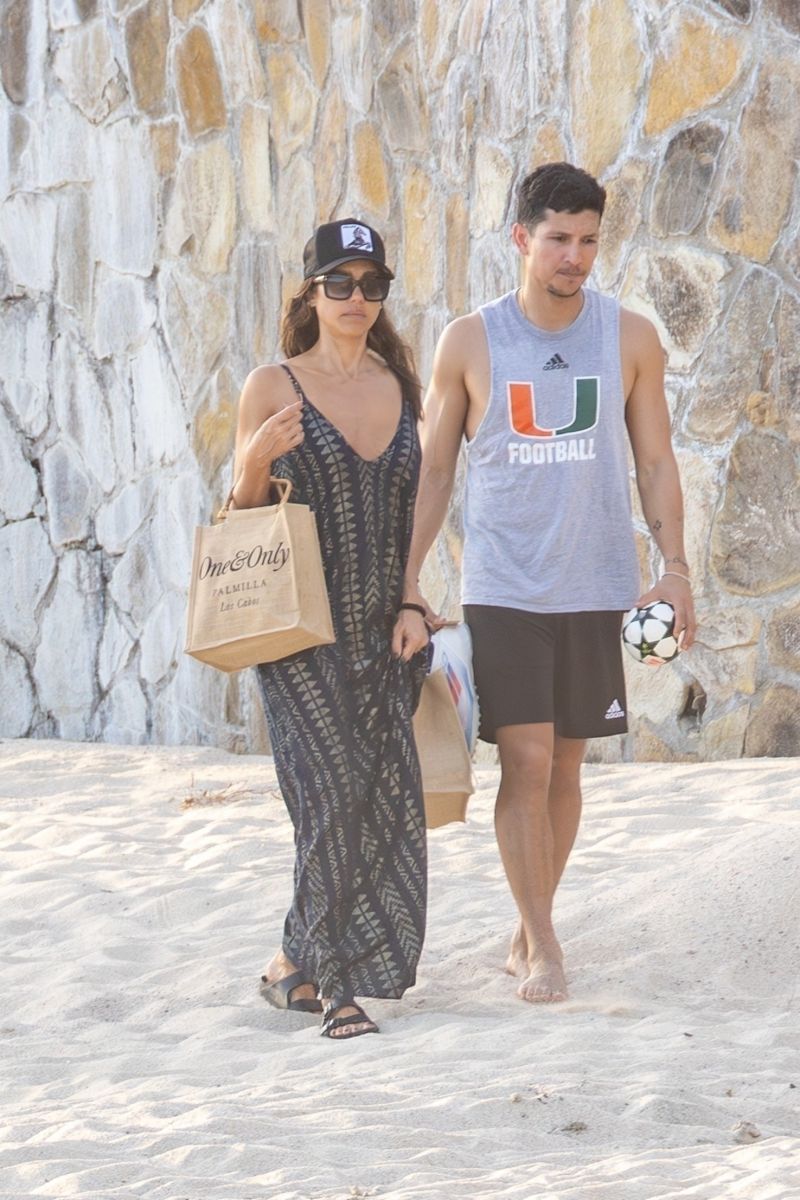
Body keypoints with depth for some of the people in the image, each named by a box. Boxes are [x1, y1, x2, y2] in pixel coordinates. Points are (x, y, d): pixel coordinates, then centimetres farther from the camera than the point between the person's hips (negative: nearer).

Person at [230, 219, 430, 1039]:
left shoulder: (400, 387, 11)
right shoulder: (272, 388, -1)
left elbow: (411, 512, 15)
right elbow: (242, 517, 2)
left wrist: (413, 605, 4)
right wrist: (257, 458, -18)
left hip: (381, 632, 5)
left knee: (385, 805, 0)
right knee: (338, 794, -14)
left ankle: (298, 963, 15)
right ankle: (337, 981, -6)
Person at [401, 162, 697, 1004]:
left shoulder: (630, 339, 3)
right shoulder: (469, 343, -1)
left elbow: (655, 462, 7)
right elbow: (432, 469, 5)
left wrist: (675, 567, -2)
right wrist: (406, 579, -1)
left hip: (596, 587, 2)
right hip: (502, 587, -2)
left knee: (565, 763, 8)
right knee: (524, 760, -10)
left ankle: (529, 929, 20)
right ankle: (541, 943, -6)